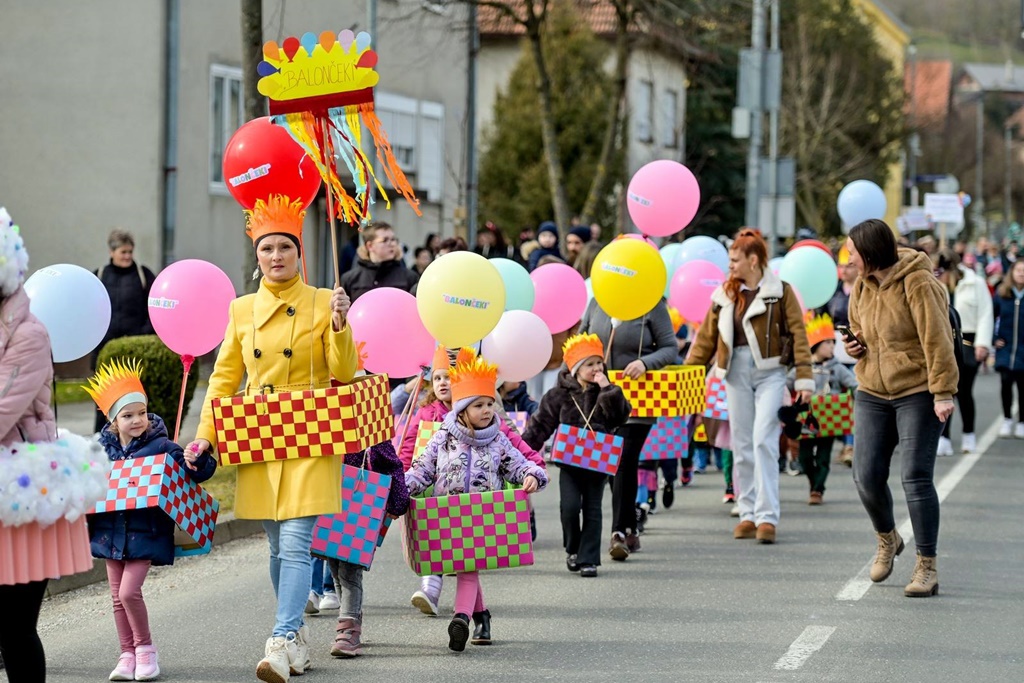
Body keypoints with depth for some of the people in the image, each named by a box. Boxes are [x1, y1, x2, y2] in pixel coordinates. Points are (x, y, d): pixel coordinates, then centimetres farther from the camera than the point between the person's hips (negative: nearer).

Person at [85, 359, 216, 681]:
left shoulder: (160, 446, -7)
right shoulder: (102, 448, 4)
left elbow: (198, 473, -7)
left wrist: (195, 461, -27)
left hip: (145, 533, -5)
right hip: (110, 531, 5)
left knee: (129, 592, -13)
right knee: (117, 596, 8)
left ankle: (145, 649, 5)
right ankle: (127, 655, 18)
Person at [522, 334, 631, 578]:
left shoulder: (607, 394, 5)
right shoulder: (559, 395, 0)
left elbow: (622, 415, -11)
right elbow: (541, 425, 3)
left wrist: (608, 389, -16)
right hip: (569, 459, -1)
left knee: (592, 510, 1)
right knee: (570, 506, -13)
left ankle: (588, 559, 5)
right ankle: (572, 549, 11)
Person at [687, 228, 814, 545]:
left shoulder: (780, 291, -1)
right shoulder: (726, 294, 12)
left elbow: (797, 334, -4)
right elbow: (707, 336, 15)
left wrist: (804, 377, -11)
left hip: (770, 371, -5)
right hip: (736, 373, 5)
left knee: (763, 441, -13)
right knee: (742, 445, 5)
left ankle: (767, 516, -11)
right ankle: (748, 513, 12)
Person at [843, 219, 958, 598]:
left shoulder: (918, 284, -15)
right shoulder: (863, 287, 9)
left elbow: (937, 340, -18)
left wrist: (943, 392, -22)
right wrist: (854, 346, 1)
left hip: (918, 394, -7)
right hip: (873, 394, 7)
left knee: (916, 477, -9)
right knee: (866, 477, 2)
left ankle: (927, 567, -2)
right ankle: (887, 539, 31)